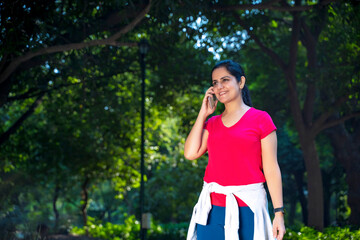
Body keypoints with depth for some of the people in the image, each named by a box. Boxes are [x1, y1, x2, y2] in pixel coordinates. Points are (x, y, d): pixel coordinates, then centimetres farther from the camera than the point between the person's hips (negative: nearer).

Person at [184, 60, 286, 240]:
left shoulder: (260, 119, 1)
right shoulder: (212, 123, 15)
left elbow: (271, 170, -2)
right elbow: (191, 153, 0)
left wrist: (279, 213, -8)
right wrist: (202, 114, 6)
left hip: (247, 206, -4)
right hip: (212, 208, 4)